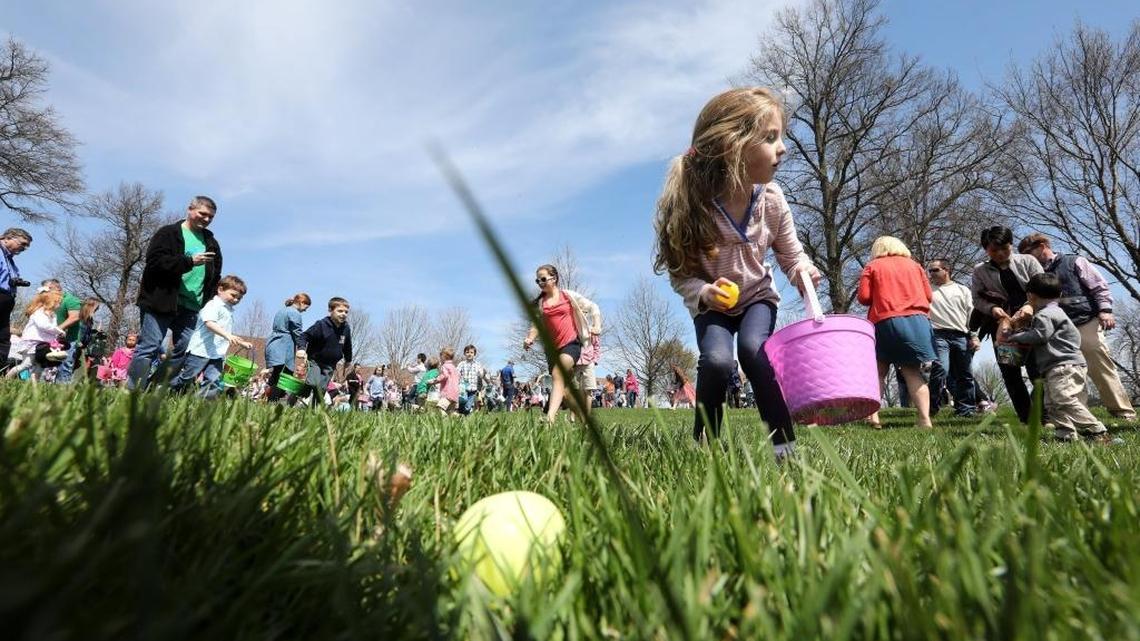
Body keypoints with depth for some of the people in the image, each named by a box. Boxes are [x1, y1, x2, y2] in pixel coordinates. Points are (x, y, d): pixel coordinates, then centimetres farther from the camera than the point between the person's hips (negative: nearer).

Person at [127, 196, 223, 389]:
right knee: (148, 348, -6)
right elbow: (155, 262, -14)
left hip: (190, 308, 6)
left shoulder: (211, 243, 18)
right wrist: (190, 261, -20)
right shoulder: (168, 233, 1)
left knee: (182, 353, 3)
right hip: (160, 302, -5)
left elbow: (215, 277, 22)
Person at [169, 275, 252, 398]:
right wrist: (227, 335, -35)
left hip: (217, 354, 8)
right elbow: (209, 323, -25)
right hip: (200, 350, -8)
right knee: (186, 378, 0)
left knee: (214, 382, -4)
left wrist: (242, 343, 28)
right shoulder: (213, 305, -7)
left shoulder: (230, 311, 21)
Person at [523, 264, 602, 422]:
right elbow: (536, 325, 9)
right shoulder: (539, 303, 11)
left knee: (558, 374, -30)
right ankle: (584, 419, 24)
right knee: (564, 389, 6)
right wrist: (529, 339, -10)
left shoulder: (568, 295, 3)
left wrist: (597, 326, -2)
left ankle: (550, 416, -40)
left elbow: (592, 307, 9)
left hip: (571, 343, -5)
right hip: (552, 348, 5)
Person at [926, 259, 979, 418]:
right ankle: (932, 407, -9)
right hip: (939, 335, -2)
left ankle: (965, 409, 15)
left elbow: (971, 314, 12)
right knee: (941, 369, -19)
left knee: (965, 375, 5)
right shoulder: (927, 288, 14)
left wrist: (974, 336, 4)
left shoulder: (962, 290, 16)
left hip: (962, 337, 2)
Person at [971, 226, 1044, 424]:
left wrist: (1031, 305, -22)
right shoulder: (980, 271, 6)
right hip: (1003, 325, 1)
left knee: (1037, 370, -3)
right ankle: (1026, 419, 12)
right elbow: (977, 299, 2)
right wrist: (992, 308, -19)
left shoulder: (1027, 261, 5)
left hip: (1031, 320, -1)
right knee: (1010, 374, 3)